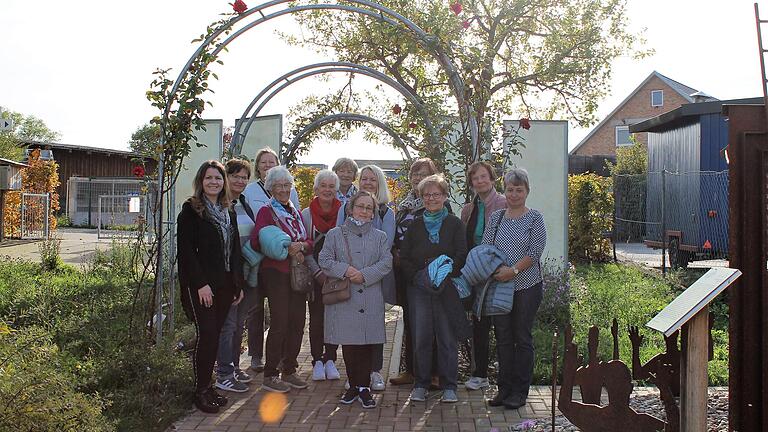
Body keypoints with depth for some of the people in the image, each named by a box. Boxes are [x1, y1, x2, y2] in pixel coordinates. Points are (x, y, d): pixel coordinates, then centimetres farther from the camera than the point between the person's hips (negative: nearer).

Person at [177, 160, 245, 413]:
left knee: (214, 335, 8)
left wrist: (238, 283, 10)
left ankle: (208, 386, 18)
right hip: (199, 285, -6)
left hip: (224, 285, 6)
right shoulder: (191, 210, -4)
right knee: (206, 334, -9)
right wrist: (200, 283, -17)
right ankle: (201, 391, 2)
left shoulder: (228, 212, 15)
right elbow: (186, 250, -11)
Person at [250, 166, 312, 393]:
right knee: (280, 324, -8)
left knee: (297, 322, 6)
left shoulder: (296, 212, 18)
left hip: (297, 273, 6)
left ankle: (289, 370, 20)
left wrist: (301, 246, -9)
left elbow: (309, 242, 13)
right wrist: (285, 249, -21)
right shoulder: (266, 211, -2)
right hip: (276, 272, -6)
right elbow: (256, 242, -16)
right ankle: (269, 376, 3)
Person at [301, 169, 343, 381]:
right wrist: (318, 272, -9)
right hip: (315, 275, -1)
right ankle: (317, 361, 11)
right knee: (316, 317, 1)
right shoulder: (306, 214, 2)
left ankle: (330, 360, 15)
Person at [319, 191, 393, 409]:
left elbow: (386, 263, 1)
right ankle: (355, 385, 14)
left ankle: (363, 387, 10)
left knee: (367, 344, 0)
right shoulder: (335, 234, 9)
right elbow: (324, 260, 1)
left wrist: (365, 275, -12)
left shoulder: (380, 237, 13)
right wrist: (345, 270, -13)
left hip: (371, 299, 1)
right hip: (344, 299, -1)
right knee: (348, 343, 1)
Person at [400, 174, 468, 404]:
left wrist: (445, 274, -16)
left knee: (448, 337, 1)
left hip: (447, 288, -2)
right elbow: (404, 258, 8)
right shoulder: (415, 225, 12)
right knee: (420, 337, 2)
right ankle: (420, 385, 13)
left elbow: (461, 255, -2)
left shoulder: (454, 224, 6)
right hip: (419, 289, 2)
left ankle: (449, 386, 11)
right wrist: (418, 277, -8)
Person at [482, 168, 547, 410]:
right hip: (499, 285, 4)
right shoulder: (496, 218, 9)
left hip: (527, 285, -3)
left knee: (523, 337, 3)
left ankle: (520, 392, 12)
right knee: (503, 337, 8)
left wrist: (513, 270, -21)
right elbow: (485, 248, 5)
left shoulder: (535, 219, -2)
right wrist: (496, 270, -13)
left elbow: (535, 252, -10)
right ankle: (504, 388, 19)